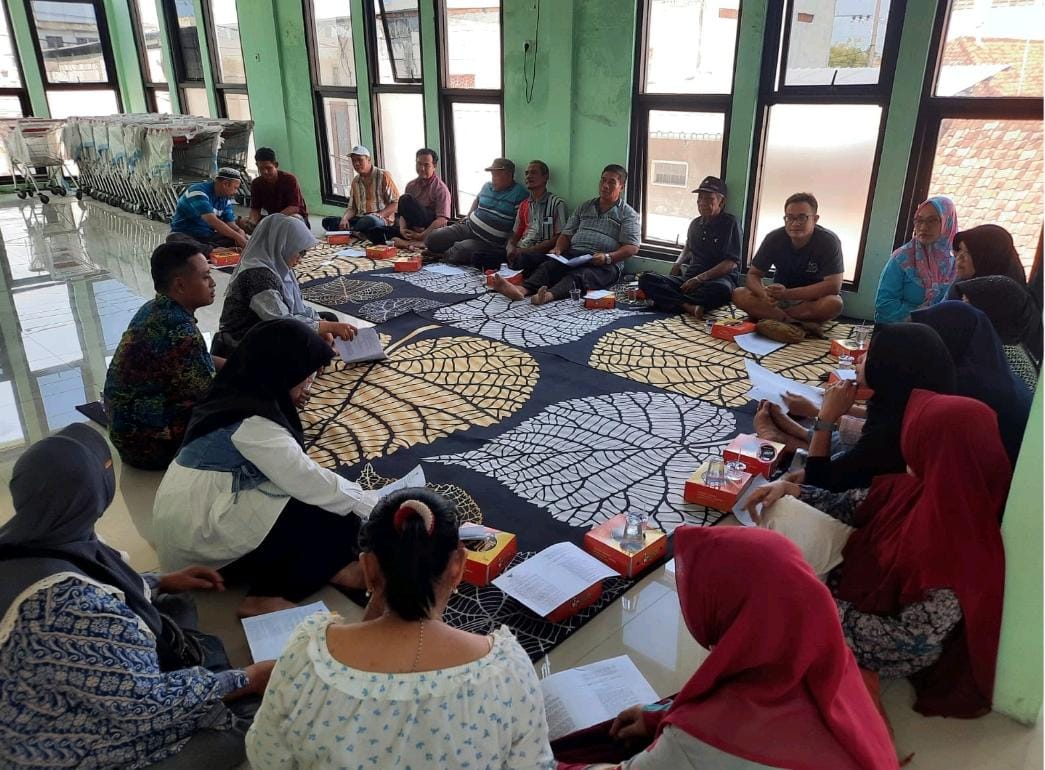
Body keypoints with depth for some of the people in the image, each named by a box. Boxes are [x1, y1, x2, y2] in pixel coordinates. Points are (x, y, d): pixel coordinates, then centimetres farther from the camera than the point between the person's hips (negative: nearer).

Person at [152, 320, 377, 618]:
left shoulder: (235, 397, 6)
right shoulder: (252, 423, -24)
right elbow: (310, 483, -23)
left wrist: (354, 495, 2)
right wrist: (371, 509, -10)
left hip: (195, 518, 9)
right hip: (200, 539, -9)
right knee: (326, 513, -11)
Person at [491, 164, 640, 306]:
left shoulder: (628, 214, 9)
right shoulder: (584, 207, 25)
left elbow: (632, 248, -2)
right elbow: (567, 233, 21)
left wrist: (607, 257, -19)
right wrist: (558, 250, -1)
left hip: (604, 264, -5)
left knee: (579, 276, -37)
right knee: (548, 266, -26)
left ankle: (549, 295, -64)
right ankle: (523, 289, -52)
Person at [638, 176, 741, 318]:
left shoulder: (729, 223, 1)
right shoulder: (695, 224, 18)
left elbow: (732, 263, -7)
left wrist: (700, 278, -16)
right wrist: (678, 264, 13)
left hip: (717, 279, -5)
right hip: (689, 279, 5)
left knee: (722, 290, -43)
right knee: (646, 279, -19)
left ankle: (670, 300, -27)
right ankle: (688, 306, -36)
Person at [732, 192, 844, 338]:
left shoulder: (829, 241, -19)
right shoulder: (774, 238, -12)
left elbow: (833, 285, -25)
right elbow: (753, 275, -9)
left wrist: (787, 293, -34)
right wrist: (763, 293, -34)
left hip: (813, 300, -2)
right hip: (780, 296, 3)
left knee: (834, 304, -37)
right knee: (739, 294, -23)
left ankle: (771, 318, -25)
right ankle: (797, 324, -30)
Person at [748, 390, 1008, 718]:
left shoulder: (960, 547, -33)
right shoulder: (930, 488, -12)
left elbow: (913, 640, -25)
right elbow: (854, 505, 4)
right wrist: (791, 489, -9)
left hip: (883, 645, -7)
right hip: (862, 587, 7)